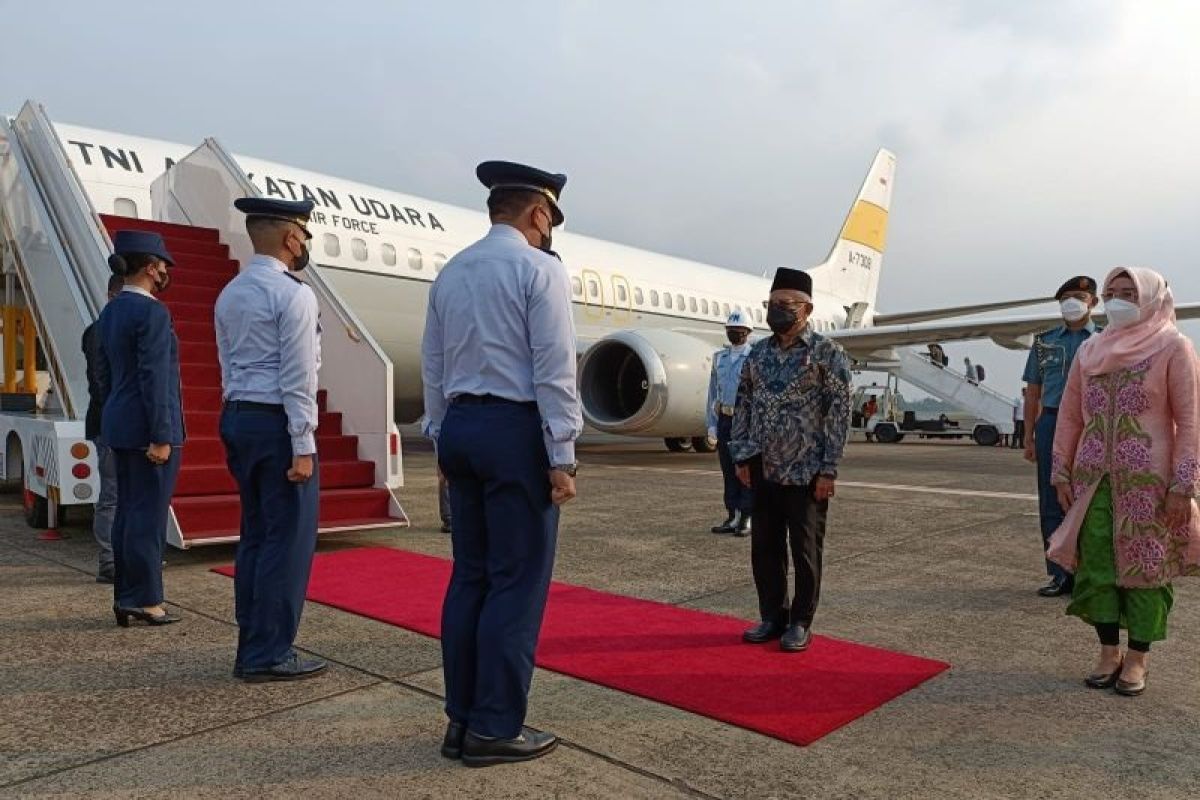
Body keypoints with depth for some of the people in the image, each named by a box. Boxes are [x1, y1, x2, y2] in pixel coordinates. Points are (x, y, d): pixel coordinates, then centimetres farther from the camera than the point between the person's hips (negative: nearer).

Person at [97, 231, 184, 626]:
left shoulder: (110, 312, 13)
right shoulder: (153, 312, -15)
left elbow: (103, 373, 17)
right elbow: (154, 377, -20)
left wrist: (115, 425, 23)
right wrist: (161, 437, -19)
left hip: (118, 425, 9)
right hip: (148, 428, -9)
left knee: (127, 511, 13)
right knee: (149, 513, -3)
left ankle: (124, 598, 20)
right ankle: (144, 599, 3)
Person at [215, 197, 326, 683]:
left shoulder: (230, 294, 14)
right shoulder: (292, 294, -12)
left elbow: (228, 368, 16)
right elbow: (297, 378, -17)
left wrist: (240, 421, 19)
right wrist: (303, 446, -16)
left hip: (237, 419, 9)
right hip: (276, 423, -9)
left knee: (255, 534, 13)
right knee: (287, 539, -2)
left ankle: (251, 648, 20)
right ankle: (269, 655, 3)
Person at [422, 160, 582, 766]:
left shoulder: (450, 272, 14)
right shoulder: (539, 268, -7)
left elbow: (433, 366, 15)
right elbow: (554, 370, -13)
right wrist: (562, 456, -11)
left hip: (460, 428, 8)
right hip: (516, 430, -7)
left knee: (470, 576, 12)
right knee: (518, 582, 0)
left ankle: (461, 720, 19)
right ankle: (495, 728, 7)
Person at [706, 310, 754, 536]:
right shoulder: (719, 357, 12)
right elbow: (713, 392, 14)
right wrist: (712, 423, 8)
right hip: (725, 420, 5)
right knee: (728, 471, 8)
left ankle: (747, 519, 7)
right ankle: (733, 518, 16)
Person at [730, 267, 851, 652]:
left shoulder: (826, 352, -6)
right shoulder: (758, 353, 10)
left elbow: (840, 411, -9)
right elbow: (743, 404, 13)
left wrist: (828, 469, -12)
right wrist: (741, 457, 6)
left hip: (806, 472, -5)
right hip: (763, 470, 5)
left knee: (805, 550, 5)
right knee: (764, 548, 12)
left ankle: (800, 623, 19)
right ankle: (772, 616, 26)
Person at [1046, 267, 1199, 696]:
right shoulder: (1090, 350, 11)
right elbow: (1069, 415, 12)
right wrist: (1061, 471, 8)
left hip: (1148, 480, -4)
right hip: (1093, 478, 4)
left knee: (1144, 566, 4)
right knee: (1095, 564, 5)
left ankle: (1137, 658, 16)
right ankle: (1109, 652, 18)